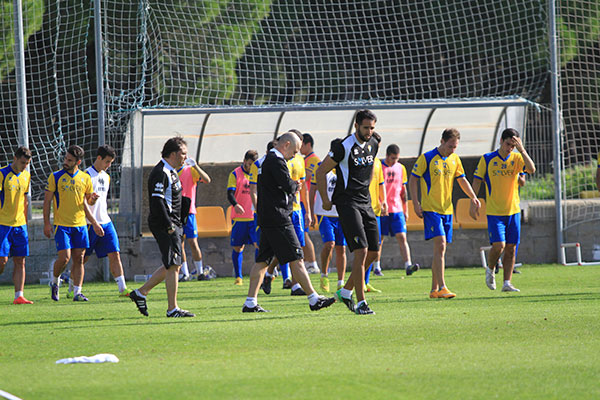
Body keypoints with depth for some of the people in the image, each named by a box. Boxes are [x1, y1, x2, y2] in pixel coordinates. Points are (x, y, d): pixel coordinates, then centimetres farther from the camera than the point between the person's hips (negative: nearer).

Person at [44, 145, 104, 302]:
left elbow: (84, 204, 14)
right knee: (64, 257, -10)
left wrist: (94, 223, 7)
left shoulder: (85, 178, 7)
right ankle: (55, 282, 16)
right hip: (61, 225, -3)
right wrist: (46, 223, -5)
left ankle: (77, 292, 4)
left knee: (79, 258, 0)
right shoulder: (55, 177, -2)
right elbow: (47, 201, 1)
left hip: (80, 225, 3)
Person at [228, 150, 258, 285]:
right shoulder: (235, 175, -1)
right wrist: (235, 204, -30)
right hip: (240, 218, -2)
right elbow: (230, 193, -11)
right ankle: (238, 277, 15)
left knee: (259, 244, -11)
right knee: (238, 247, 4)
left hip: (255, 218, 2)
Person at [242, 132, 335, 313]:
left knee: (262, 260, 8)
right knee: (295, 259, -7)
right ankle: (314, 299, -5)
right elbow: (288, 185, -21)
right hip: (277, 218, -10)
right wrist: (295, 185, 0)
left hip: (267, 217, 10)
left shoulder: (268, 160, 19)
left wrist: (292, 187, 7)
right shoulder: (276, 161, -14)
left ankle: (250, 303, 5)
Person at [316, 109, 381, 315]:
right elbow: (321, 171, -6)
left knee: (373, 253, 6)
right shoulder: (344, 147, -14)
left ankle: (346, 291, 22)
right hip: (347, 203, -8)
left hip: (365, 203, 8)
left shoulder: (373, 143, 7)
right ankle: (361, 302, -13)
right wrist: (325, 200, -2)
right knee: (361, 251, -16)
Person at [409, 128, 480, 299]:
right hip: (431, 208, -6)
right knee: (440, 245, -18)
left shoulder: (454, 159, 10)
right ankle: (442, 288, -22)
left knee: (440, 250, 8)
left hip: (447, 209, 6)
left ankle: (434, 289, 15)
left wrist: (473, 197, 2)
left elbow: (462, 180, 18)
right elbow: (413, 180, -4)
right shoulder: (427, 158, -7)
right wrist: (416, 203, -11)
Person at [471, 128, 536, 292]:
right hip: (494, 211, -3)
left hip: (513, 211, 3)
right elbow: (477, 181, 3)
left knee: (511, 248, 3)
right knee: (498, 245, -14)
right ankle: (490, 270, 15)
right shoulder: (487, 159, -2)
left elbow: (531, 169, -15)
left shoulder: (516, 158, 2)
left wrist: (522, 150, -23)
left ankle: (507, 283, 8)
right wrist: (473, 203, -2)